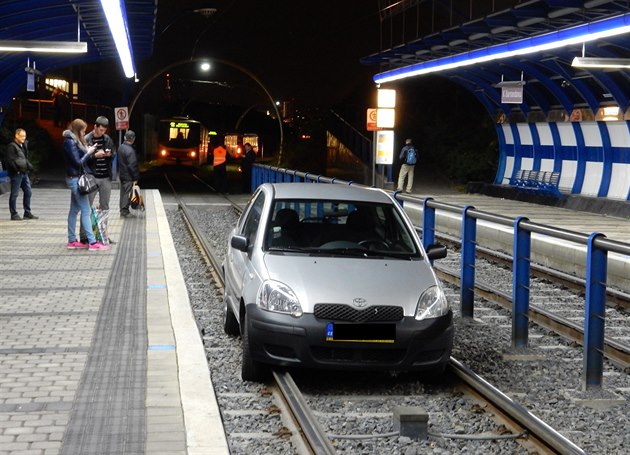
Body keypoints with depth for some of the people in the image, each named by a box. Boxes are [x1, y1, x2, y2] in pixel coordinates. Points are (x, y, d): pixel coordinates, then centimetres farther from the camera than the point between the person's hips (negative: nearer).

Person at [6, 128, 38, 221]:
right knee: (14, 194, -1)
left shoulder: (24, 145, 16)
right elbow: (10, 160, -16)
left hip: (24, 173, 8)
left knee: (28, 192, 10)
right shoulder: (12, 146, -10)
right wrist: (17, 169, -19)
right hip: (16, 174, -8)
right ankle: (14, 214, 4)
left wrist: (29, 166, 9)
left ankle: (27, 213, 18)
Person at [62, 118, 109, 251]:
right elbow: (78, 162, -17)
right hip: (75, 179, -10)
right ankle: (92, 242, -11)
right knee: (86, 211, -10)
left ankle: (72, 241, 16)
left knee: (74, 210, 12)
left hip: (75, 179, 10)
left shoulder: (75, 141, 14)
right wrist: (89, 153, -7)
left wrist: (90, 152, 1)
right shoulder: (70, 142, -15)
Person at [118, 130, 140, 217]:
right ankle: (124, 210, 1)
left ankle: (122, 209, 23)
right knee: (128, 193, -1)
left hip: (121, 175, 9)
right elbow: (132, 166, -23)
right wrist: (136, 178, -16)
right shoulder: (130, 151, -24)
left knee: (123, 192, 16)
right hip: (129, 177, -9)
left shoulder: (120, 147, 4)